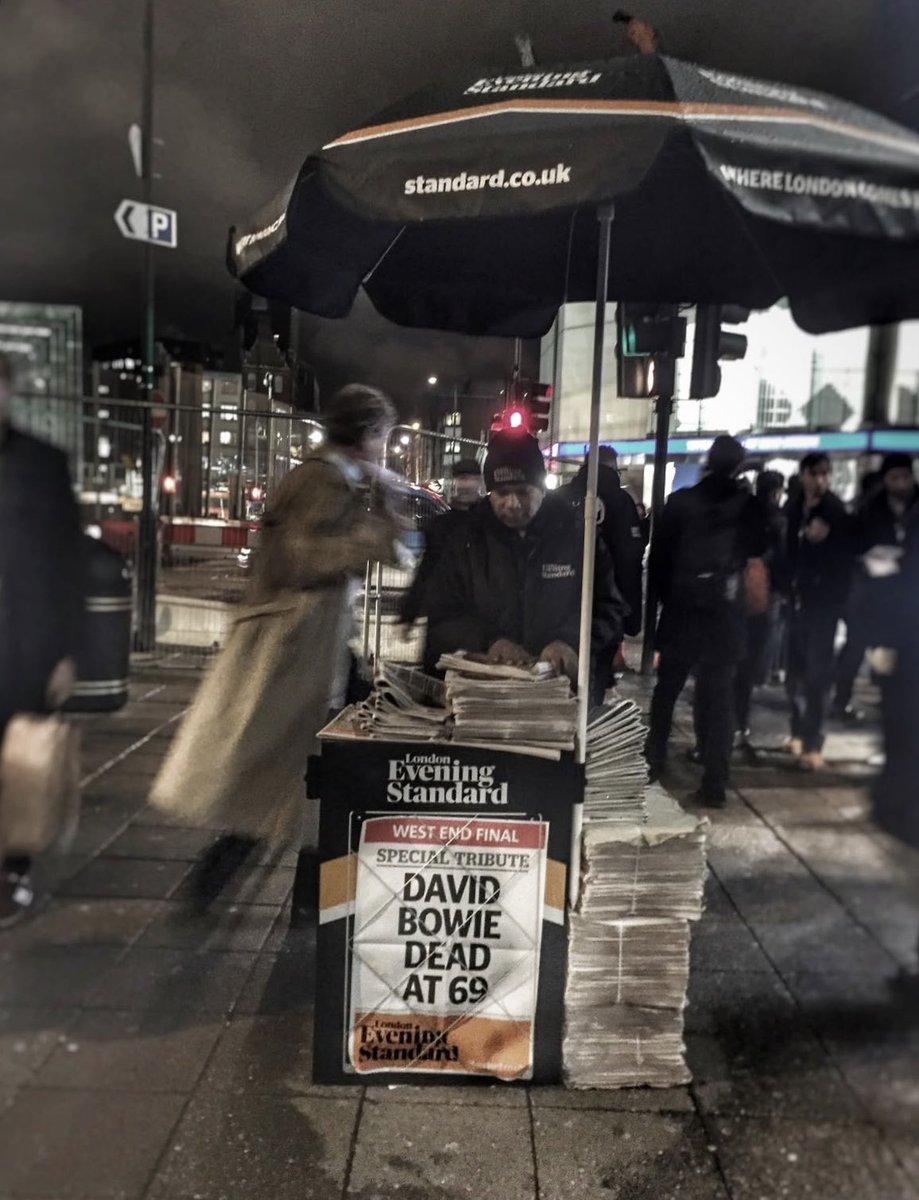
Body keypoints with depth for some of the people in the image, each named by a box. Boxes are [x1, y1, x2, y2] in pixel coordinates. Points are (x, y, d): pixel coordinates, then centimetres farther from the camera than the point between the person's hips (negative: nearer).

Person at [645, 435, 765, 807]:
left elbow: (658, 555, -2)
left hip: (681, 608, 1)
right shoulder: (747, 505, -3)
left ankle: (653, 761, 24)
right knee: (718, 695, 3)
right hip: (724, 612, 0)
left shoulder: (680, 501, -3)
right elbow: (758, 548, 12)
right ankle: (714, 782, 2)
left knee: (667, 687, 15)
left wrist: (665, 594, 9)